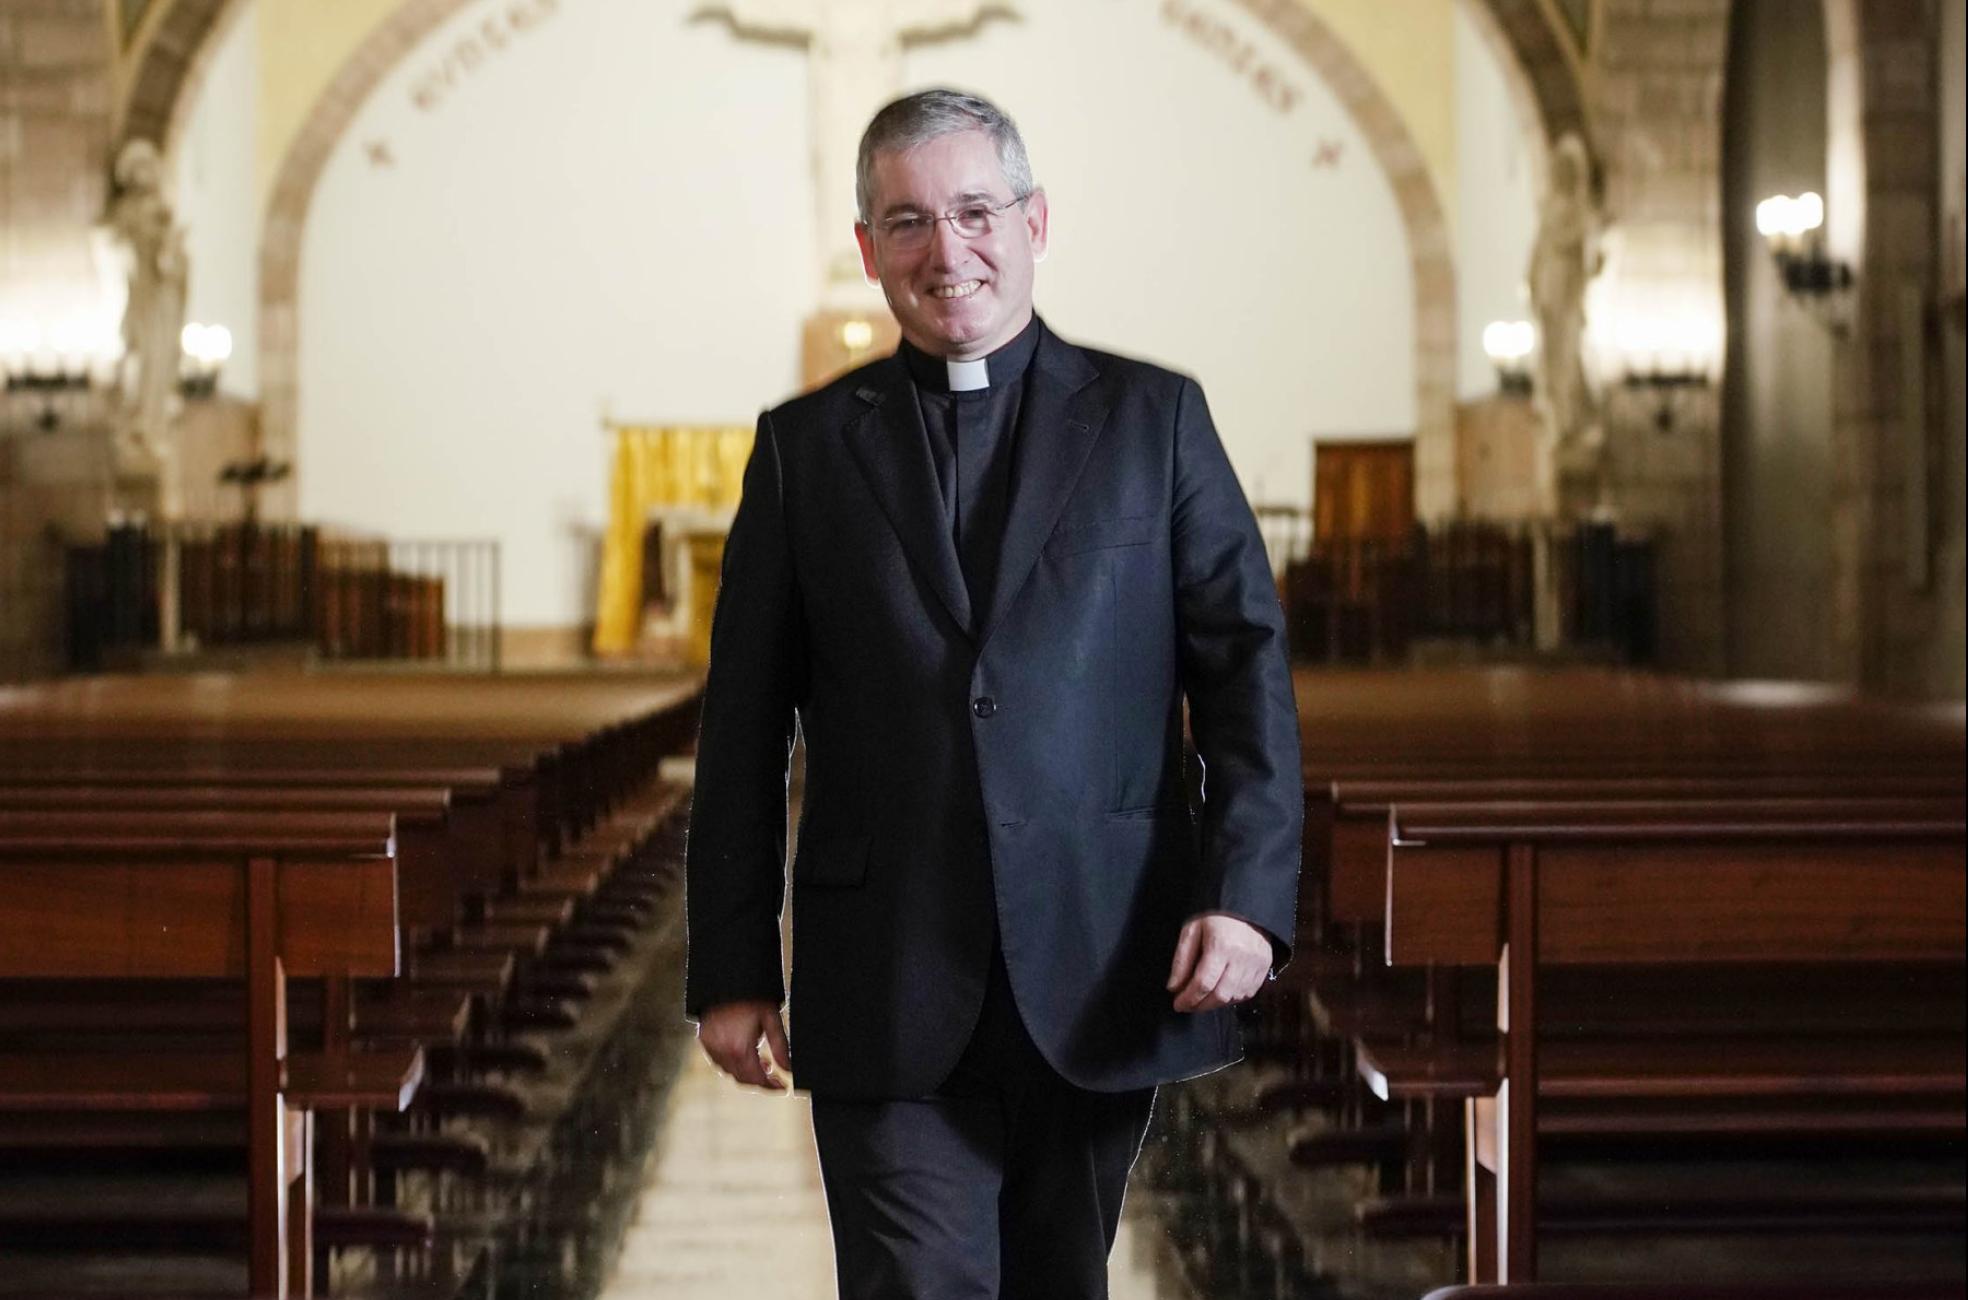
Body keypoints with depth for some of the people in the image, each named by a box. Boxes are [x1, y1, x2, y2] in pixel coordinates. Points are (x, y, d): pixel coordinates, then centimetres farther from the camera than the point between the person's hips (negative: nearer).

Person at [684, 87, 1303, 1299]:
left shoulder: (1154, 419, 7)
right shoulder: (806, 445, 8)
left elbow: (1247, 664, 2)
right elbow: (745, 727, 8)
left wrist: (1248, 892, -12)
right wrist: (731, 967, 4)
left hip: (1105, 975, 1)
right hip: (890, 998, 0)